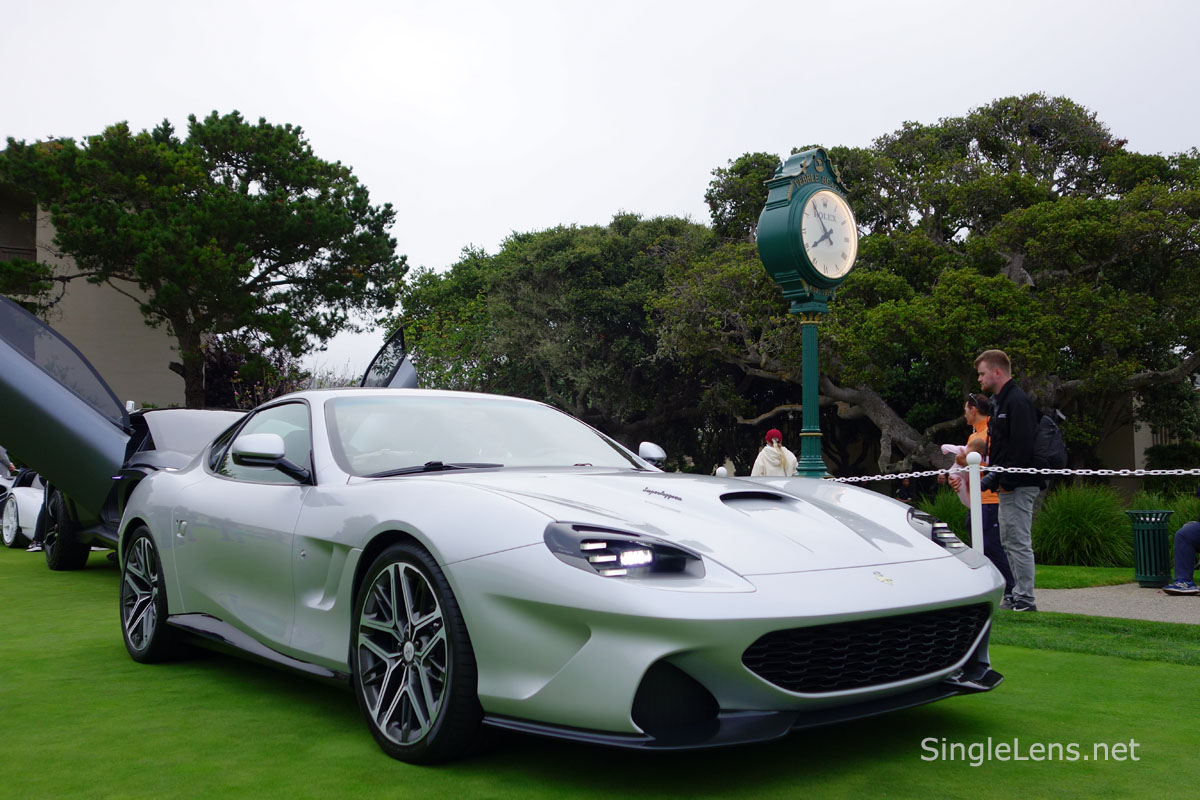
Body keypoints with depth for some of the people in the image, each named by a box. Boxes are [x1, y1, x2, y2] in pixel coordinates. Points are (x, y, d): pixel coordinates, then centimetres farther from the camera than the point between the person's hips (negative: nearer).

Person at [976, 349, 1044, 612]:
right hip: (1008, 485, 11)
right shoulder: (1000, 402, 19)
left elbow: (1021, 447, -22)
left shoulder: (1018, 401, -13)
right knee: (1009, 542, 15)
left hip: (1018, 486, -11)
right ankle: (1018, 596, 22)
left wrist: (1006, 481, -21)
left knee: (1019, 542, -7)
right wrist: (991, 479, 17)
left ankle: (1025, 601, -3)